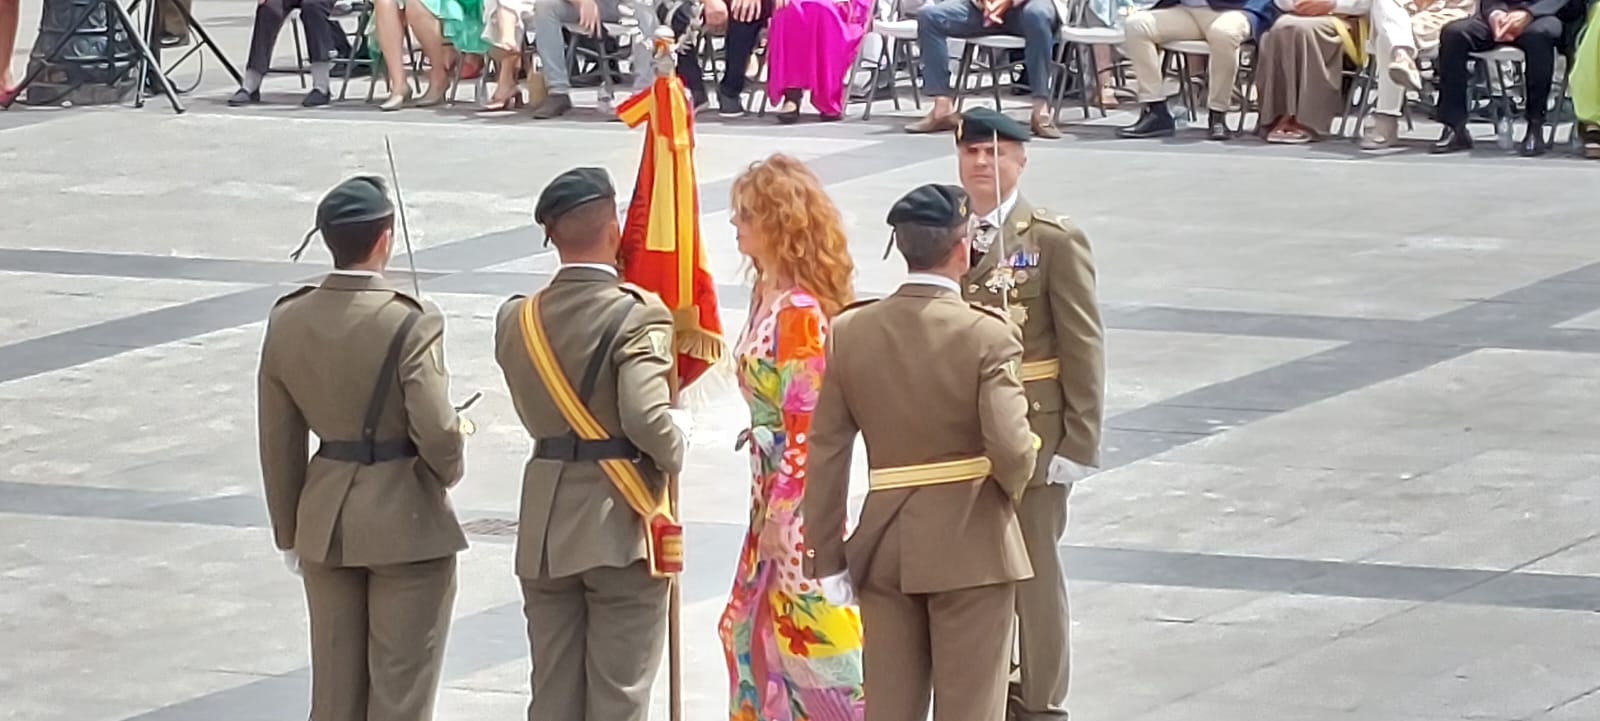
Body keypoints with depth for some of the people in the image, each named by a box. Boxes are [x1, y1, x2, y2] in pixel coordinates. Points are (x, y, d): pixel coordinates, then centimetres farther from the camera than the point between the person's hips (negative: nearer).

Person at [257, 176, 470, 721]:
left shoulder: (287, 322, -1)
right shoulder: (410, 323, -18)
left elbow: (278, 441, 5)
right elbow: (436, 431, -22)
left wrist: (290, 532, 16)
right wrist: (447, 471, 2)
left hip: (326, 521, 5)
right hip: (406, 522, -5)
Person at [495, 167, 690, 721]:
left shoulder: (518, 319, 3)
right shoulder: (638, 316, -15)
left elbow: (534, 413, 8)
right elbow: (646, 418, -24)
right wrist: (675, 447, -6)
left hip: (544, 530, 5)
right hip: (620, 527, -5)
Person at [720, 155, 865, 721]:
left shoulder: (799, 312, -20)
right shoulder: (766, 296, 8)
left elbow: (806, 422, -20)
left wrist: (781, 514, -18)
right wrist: (768, 506, 18)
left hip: (798, 499, -10)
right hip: (771, 487, 10)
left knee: (810, 633, -3)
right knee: (748, 628, 17)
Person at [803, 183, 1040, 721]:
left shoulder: (851, 331, -1)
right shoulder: (988, 337, -14)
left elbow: (826, 455, 0)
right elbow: (1011, 449, -22)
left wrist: (827, 558, 6)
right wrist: (1012, 486, 2)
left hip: (884, 543, 4)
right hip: (971, 545, -4)